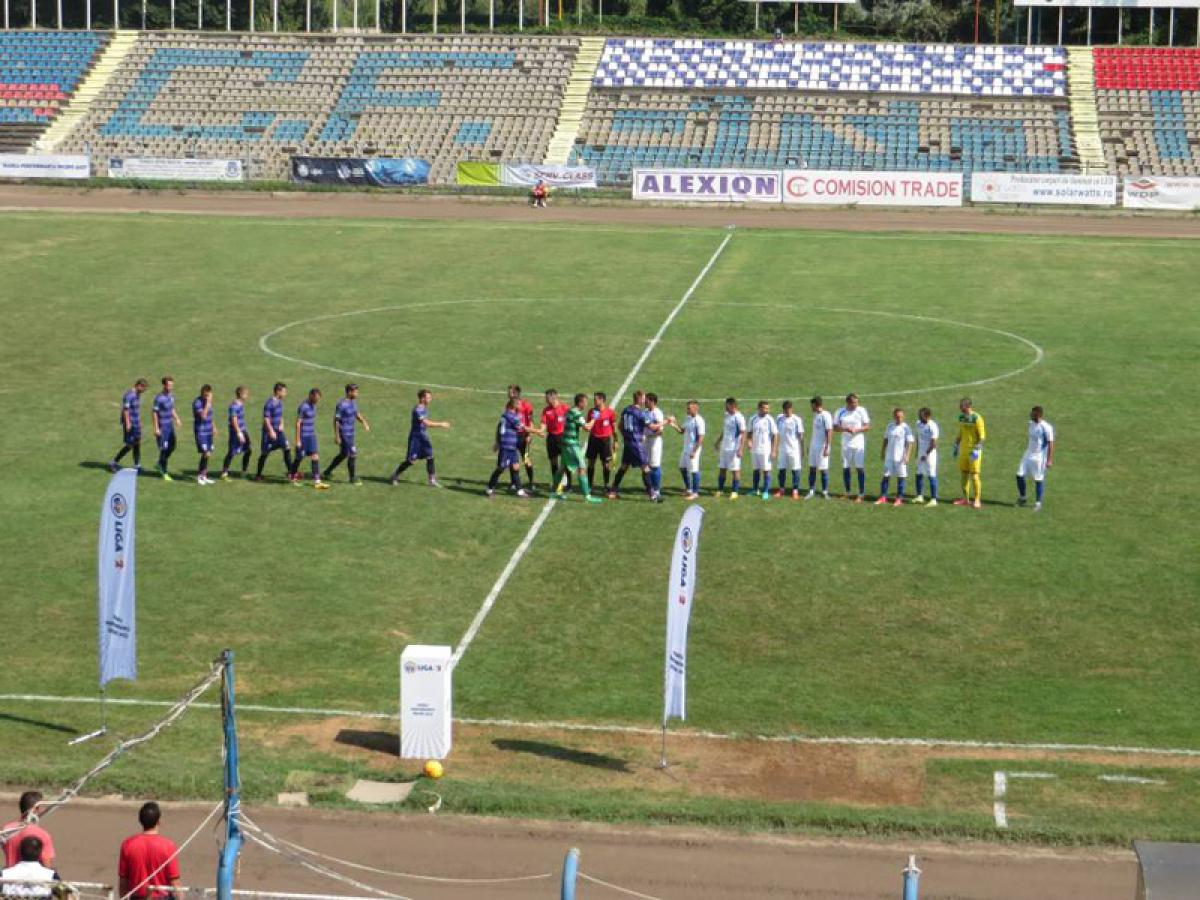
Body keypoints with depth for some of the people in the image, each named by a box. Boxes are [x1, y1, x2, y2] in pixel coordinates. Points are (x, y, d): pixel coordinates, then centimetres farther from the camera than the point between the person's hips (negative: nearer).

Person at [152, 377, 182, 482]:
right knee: (164, 449, -1)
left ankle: (160, 464, 33)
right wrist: (156, 428, -16)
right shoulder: (159, 398, -18)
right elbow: (155, 413, -15)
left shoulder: (171, 396, 6)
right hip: (163, 427, -8)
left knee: (171, 447, 14)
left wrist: (177, 419, 7)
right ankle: (164, 473, 8)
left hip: (170, 425, 8)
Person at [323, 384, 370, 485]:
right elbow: (336, 421, -17)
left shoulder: (353, 402, 7)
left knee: (343, 454, 17)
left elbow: (357, 414, 20)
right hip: (344, 434, -9)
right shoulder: (341, 405, -19)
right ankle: (353, 478, 9)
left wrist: (364, 422, 1)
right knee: (353, 455, -4)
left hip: (350, 433, 9)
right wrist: (337, 436, -17)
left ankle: (327, 473, 29)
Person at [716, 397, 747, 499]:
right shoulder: (727, 415, 9)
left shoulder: (739, 418, -15)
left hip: (734, 448, -8)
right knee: (721, 469, 10)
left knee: (735, 470, 0)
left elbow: (743, 434, -17)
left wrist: (740, 449, -22)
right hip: (724, 448, 8)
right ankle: (719, 490, 18)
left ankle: (734, 492, 8)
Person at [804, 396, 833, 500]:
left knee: (823, 469, 1)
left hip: (822, 447, -8)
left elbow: (829, 433, -17)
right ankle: (811, 491, 11)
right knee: (812, 468, 6)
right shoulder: (815, 415, 11)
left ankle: (825, 491, 10)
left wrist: (826, 448, -21)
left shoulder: (826, 416, -15)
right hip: (813, 446, 8)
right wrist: (810, 445, 20)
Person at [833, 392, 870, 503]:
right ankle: (847, 493, 19)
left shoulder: (861, 411, -4)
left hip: (859, 444, -2)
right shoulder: (840, 412, 1)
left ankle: (861, 494, 0)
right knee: (845, 468, 6)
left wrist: (856, 430, -19)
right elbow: (835, 427, 2)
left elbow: (867, 426, -3)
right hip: (846, 444, 2)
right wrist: (845, 429, -16)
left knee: (860, 468, -4)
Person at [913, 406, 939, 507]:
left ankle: (934, 499, -1)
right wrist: (917, 451, 16)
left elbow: (933, 444, -18)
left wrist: (926, 454, -14)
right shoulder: (919, 424, 6)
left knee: (931, 476, -4)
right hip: (921, 453, 8)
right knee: (919, 475, 11)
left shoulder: (932, 427, -19)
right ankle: (920, 496, 22)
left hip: (930, 454, -8)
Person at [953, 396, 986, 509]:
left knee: (974, 475, -6)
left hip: (974, 450, -7)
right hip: (963, 450, 7)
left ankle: (977, 500, 1)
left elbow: (982, 436, -13)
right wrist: (956, 446, 19)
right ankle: (965, 499, 18)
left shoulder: (977, 418, -12)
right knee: (964, 474, 9)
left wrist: (977, 449, -20)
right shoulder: (961, 417, 10)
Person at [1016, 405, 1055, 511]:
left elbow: (1050, 444, -15)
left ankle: (1038, 503, 13)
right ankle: (1022, 498, 20)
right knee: (1019, 475, 2)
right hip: (1028, 455, 7)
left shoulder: (1046, 427, -16)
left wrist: (1049, 460, -16)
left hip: (1039, 457, -7)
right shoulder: (1031, 424, 7)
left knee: (1038, 479, 1)